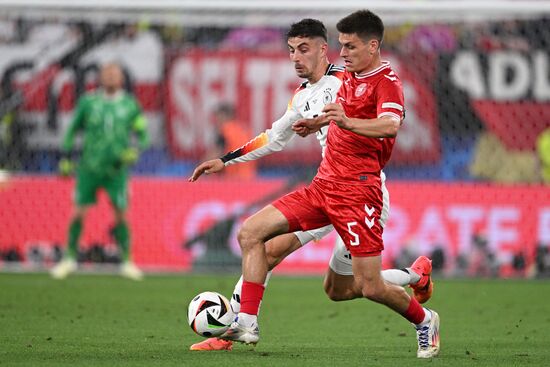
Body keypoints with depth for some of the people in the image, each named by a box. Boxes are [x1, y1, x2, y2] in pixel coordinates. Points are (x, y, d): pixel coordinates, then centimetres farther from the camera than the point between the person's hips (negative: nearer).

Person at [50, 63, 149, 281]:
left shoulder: (130, 106, 3)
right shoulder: (88, 103, 3)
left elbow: (143, 135, 8)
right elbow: (73, 129, 13)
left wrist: (133, 152, -11)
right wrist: (66, 158, 9)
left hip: (116, 170, 0)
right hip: (89, 167, 0)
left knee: (120, 215, -2)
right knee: (79, 212, 0)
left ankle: (126, 262, 9)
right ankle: (70, 258, 13)